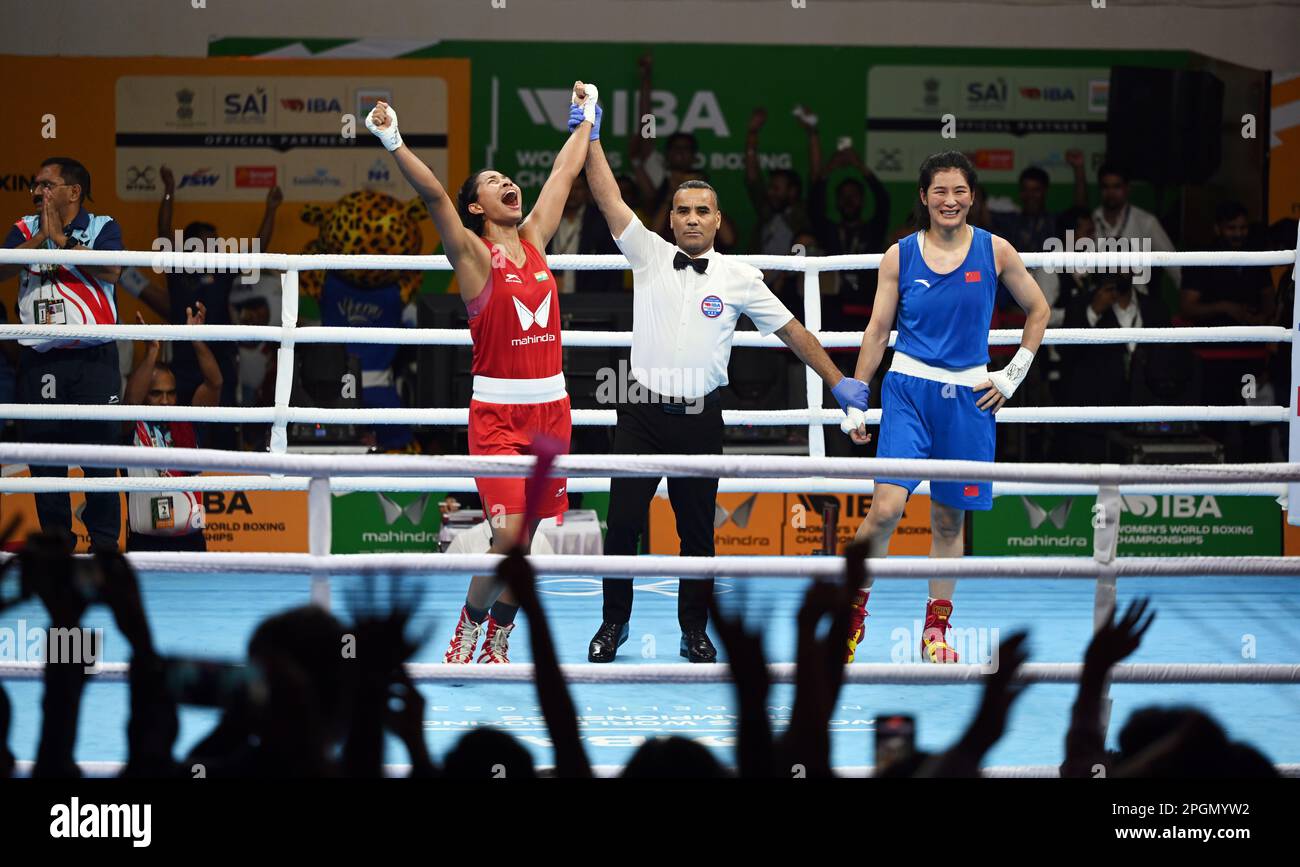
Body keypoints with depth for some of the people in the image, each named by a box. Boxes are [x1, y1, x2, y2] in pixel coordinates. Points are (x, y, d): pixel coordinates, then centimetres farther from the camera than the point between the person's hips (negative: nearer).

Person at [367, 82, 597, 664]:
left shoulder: (534, 239, 12)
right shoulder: (474, 254, -3)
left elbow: (564, 173, 23)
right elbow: (433, 194, -17)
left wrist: (586, 118, 32)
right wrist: (393, 143, -30)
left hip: (551, 408, 5)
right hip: (498, 411, -5)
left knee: (525, 536, 6)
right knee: (508, 532, -16)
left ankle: (498, 641, 18)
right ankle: (468, 630, 4)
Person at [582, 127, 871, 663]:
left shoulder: (740, 279, 4)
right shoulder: (649, 255, 4)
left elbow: (790, 330, 9)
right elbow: (607, 196, -1)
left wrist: (838, 382, 6)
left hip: (699, 419, 0)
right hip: (642, 412, 0)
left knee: (697, 531, 4)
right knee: (622, 523, -2)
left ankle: (694, 630, 16)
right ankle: (613, 623, 13)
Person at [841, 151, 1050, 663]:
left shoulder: (995, 252, 2)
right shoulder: (899, 256, 1)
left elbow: (1038, 311, 13)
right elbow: (877, 331, 6)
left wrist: (1013, 376, 7)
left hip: (968, 395, 1)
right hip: (908, 389, -1)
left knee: (949, 518, 6)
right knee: (886, 507, -14)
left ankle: (936, 629, 16)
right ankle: (854, 608, 3)